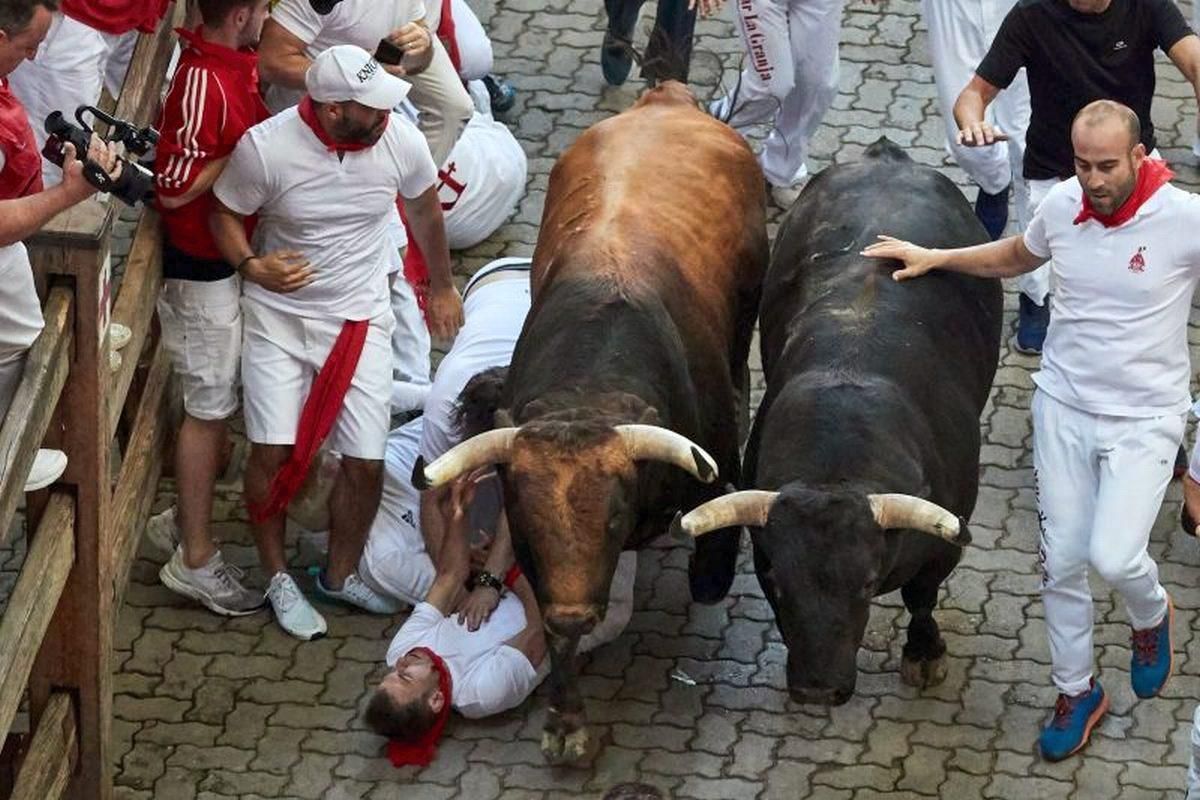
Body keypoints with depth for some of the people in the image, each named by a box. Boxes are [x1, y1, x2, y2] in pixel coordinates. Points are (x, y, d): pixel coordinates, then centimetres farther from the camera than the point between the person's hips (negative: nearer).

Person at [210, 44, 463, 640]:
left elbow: (425, 212, 8)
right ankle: (278, 578, 16)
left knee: (366, 463, 0)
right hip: (278, 315, -2)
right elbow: (225, 214, -4)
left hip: (360, 319, 2)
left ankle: (341, 575, 26)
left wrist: (442, 288, 22)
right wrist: (252, 265, -25)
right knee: (273, 452, -9)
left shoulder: (401, 142, -14)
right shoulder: (265, 148, -22)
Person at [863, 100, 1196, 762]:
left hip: (1143, 420, -4)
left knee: (1114, 557, -16)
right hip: (1063, 404, 4)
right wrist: (935, 259, 13)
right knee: (1062, 559, 9)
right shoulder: (1062, 206, -6)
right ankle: (1076, 691, 30)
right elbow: (1014, 257, 18)